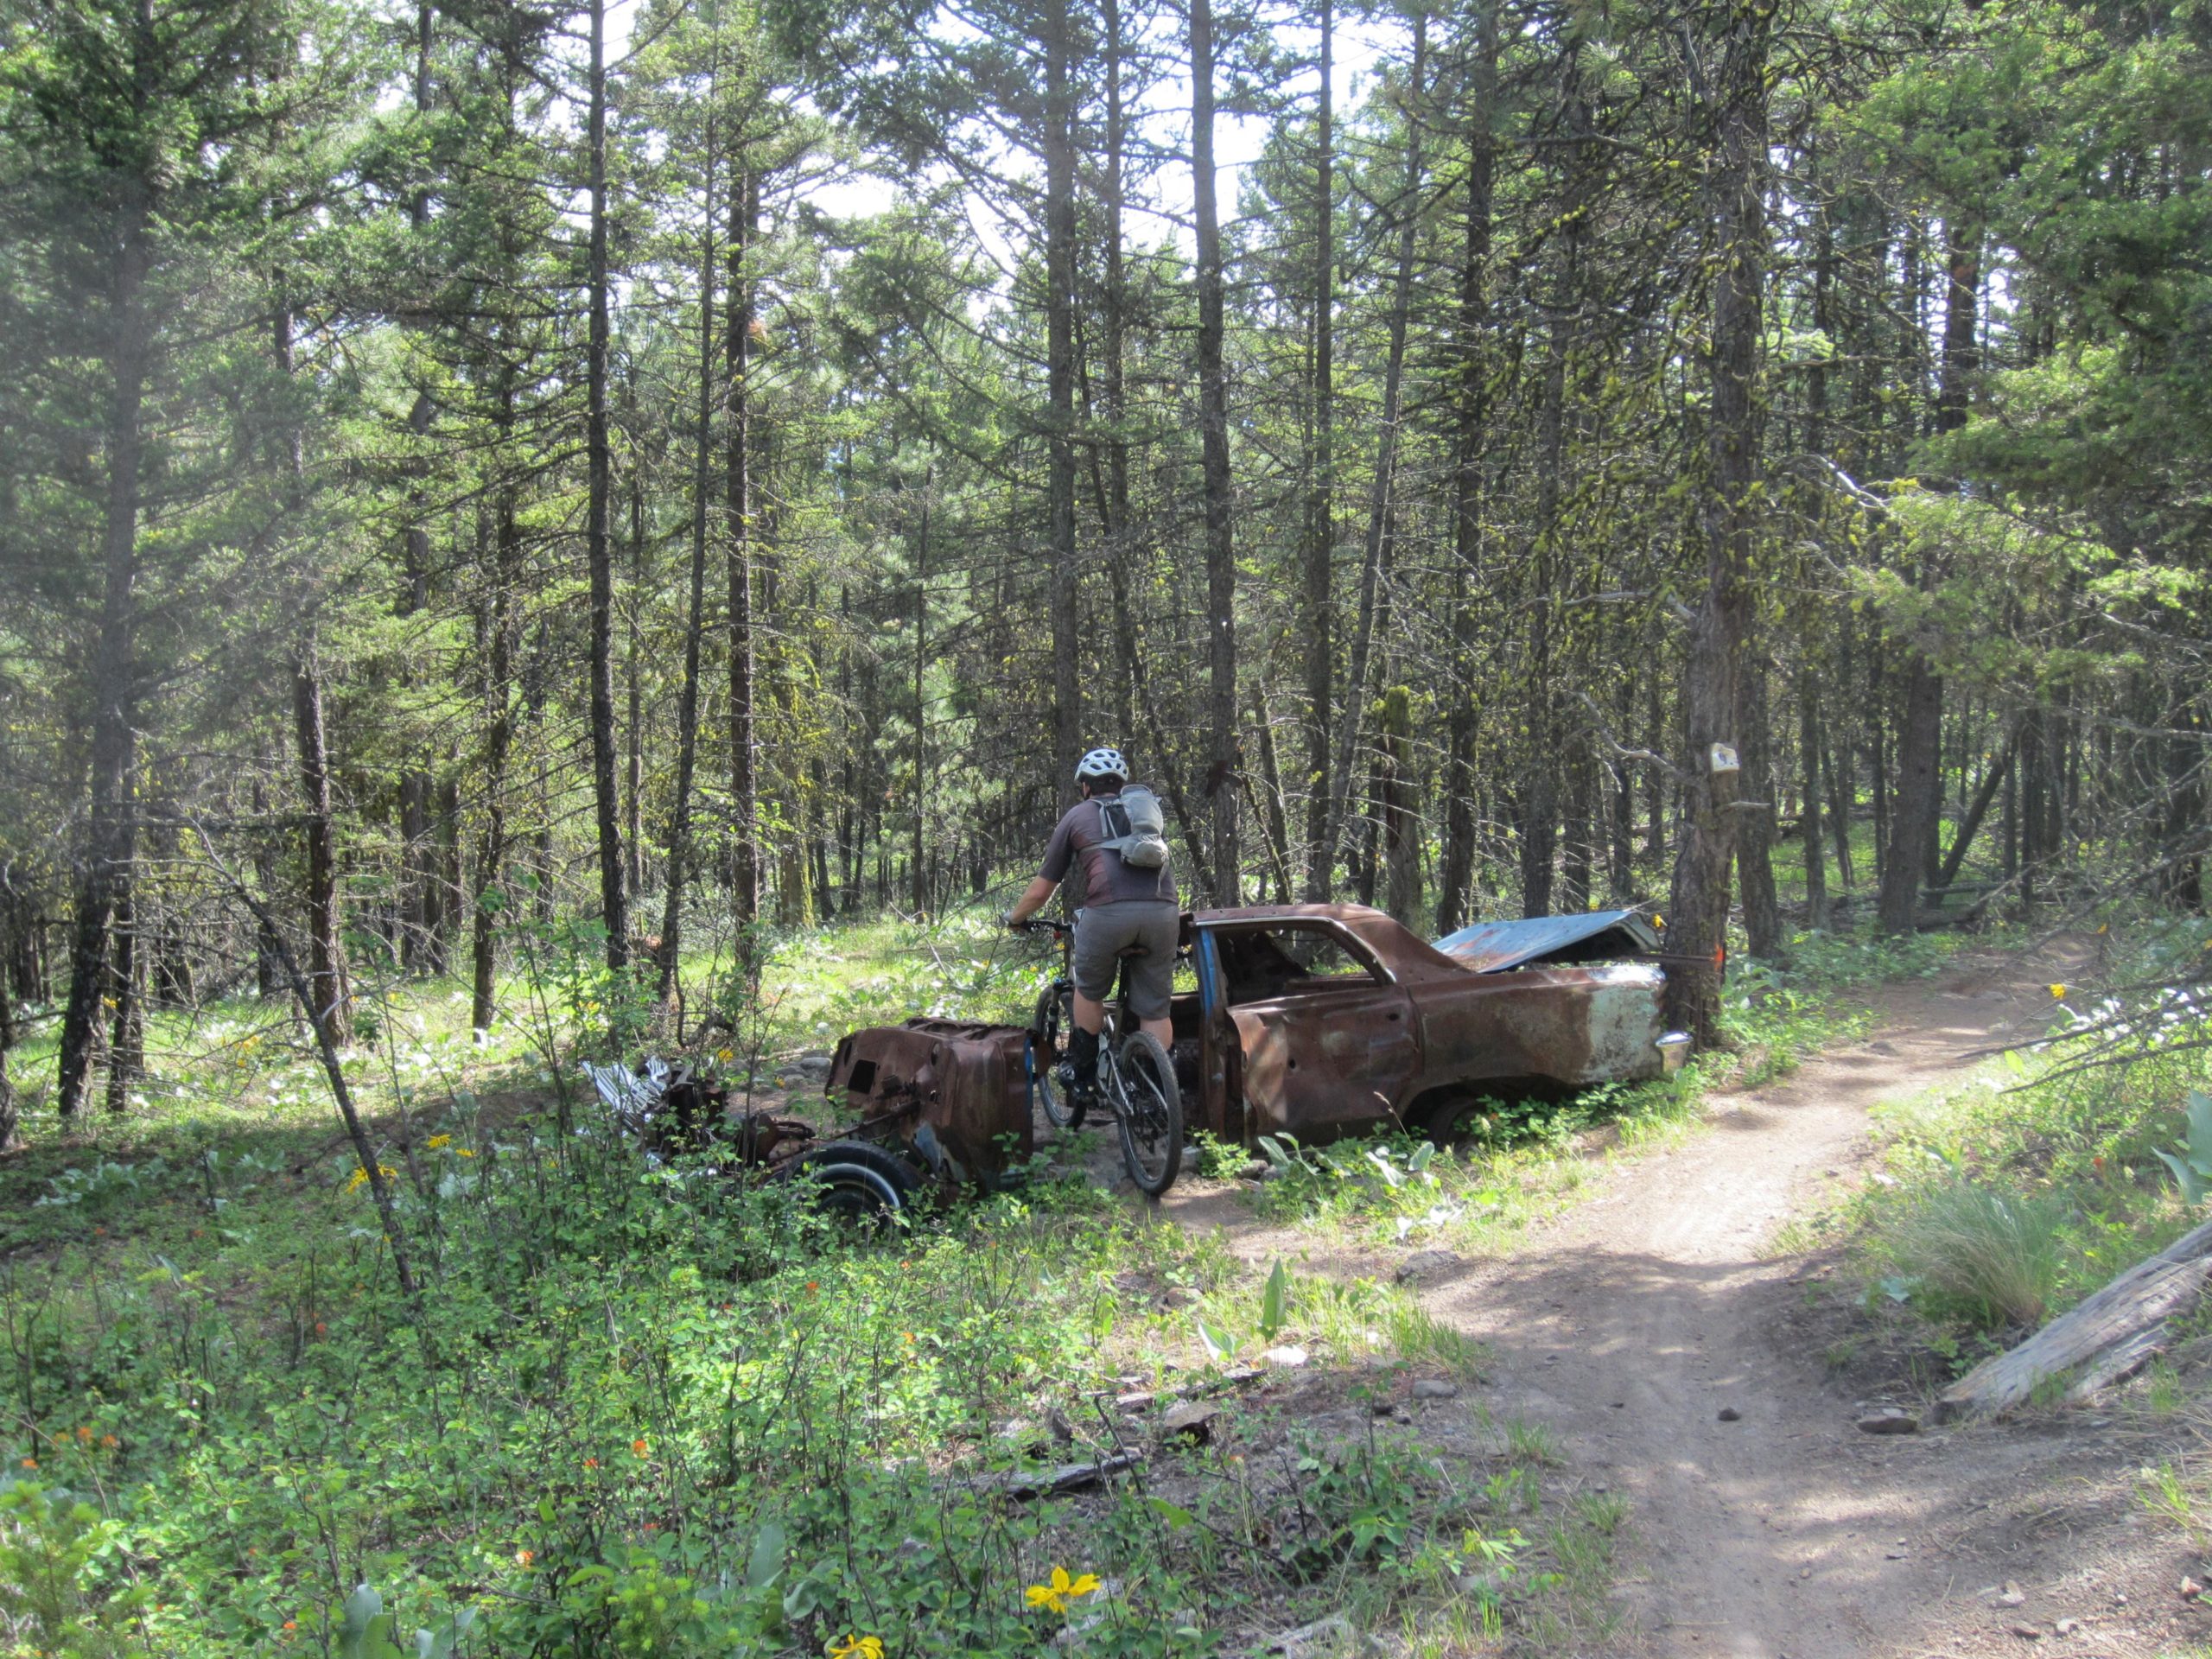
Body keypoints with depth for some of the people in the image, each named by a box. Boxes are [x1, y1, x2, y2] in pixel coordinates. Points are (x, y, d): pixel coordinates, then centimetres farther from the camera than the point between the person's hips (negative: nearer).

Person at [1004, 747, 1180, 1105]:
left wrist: (1015, 918, 41)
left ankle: (1085, 1077, 26)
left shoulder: (1077, 815, 20)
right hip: (1163, 910, 2)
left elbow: (1041, 890, 24)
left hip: (1108, 911, -2)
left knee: (1090, 993, 21)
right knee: (1155, 1011, 11)